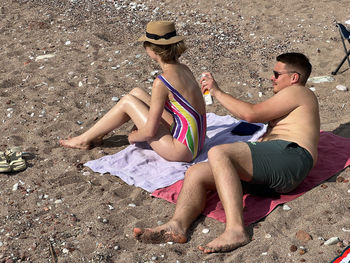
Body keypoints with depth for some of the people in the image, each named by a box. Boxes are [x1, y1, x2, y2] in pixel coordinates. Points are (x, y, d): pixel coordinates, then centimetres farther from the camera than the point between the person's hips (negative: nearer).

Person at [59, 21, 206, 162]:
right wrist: (141, 120, 21)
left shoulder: (161, 82, -22)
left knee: (127, 102, -2)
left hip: (182, 151, -8)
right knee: (137, 93, 12)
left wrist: (134, 136, 3)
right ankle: (96, 135, 25)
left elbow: (150, 131, -19)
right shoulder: (184, 69, 4)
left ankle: (85, 139, 16)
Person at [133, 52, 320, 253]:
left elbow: (251, 114, -3)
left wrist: (217, 92, 4)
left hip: (289, 155, -9)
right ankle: (177, 225, -32)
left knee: (217, 153, -31)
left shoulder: (297, 91, 7)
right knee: (195, 173, -7)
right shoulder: (289, 98, 39)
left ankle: (236, 229, -41)